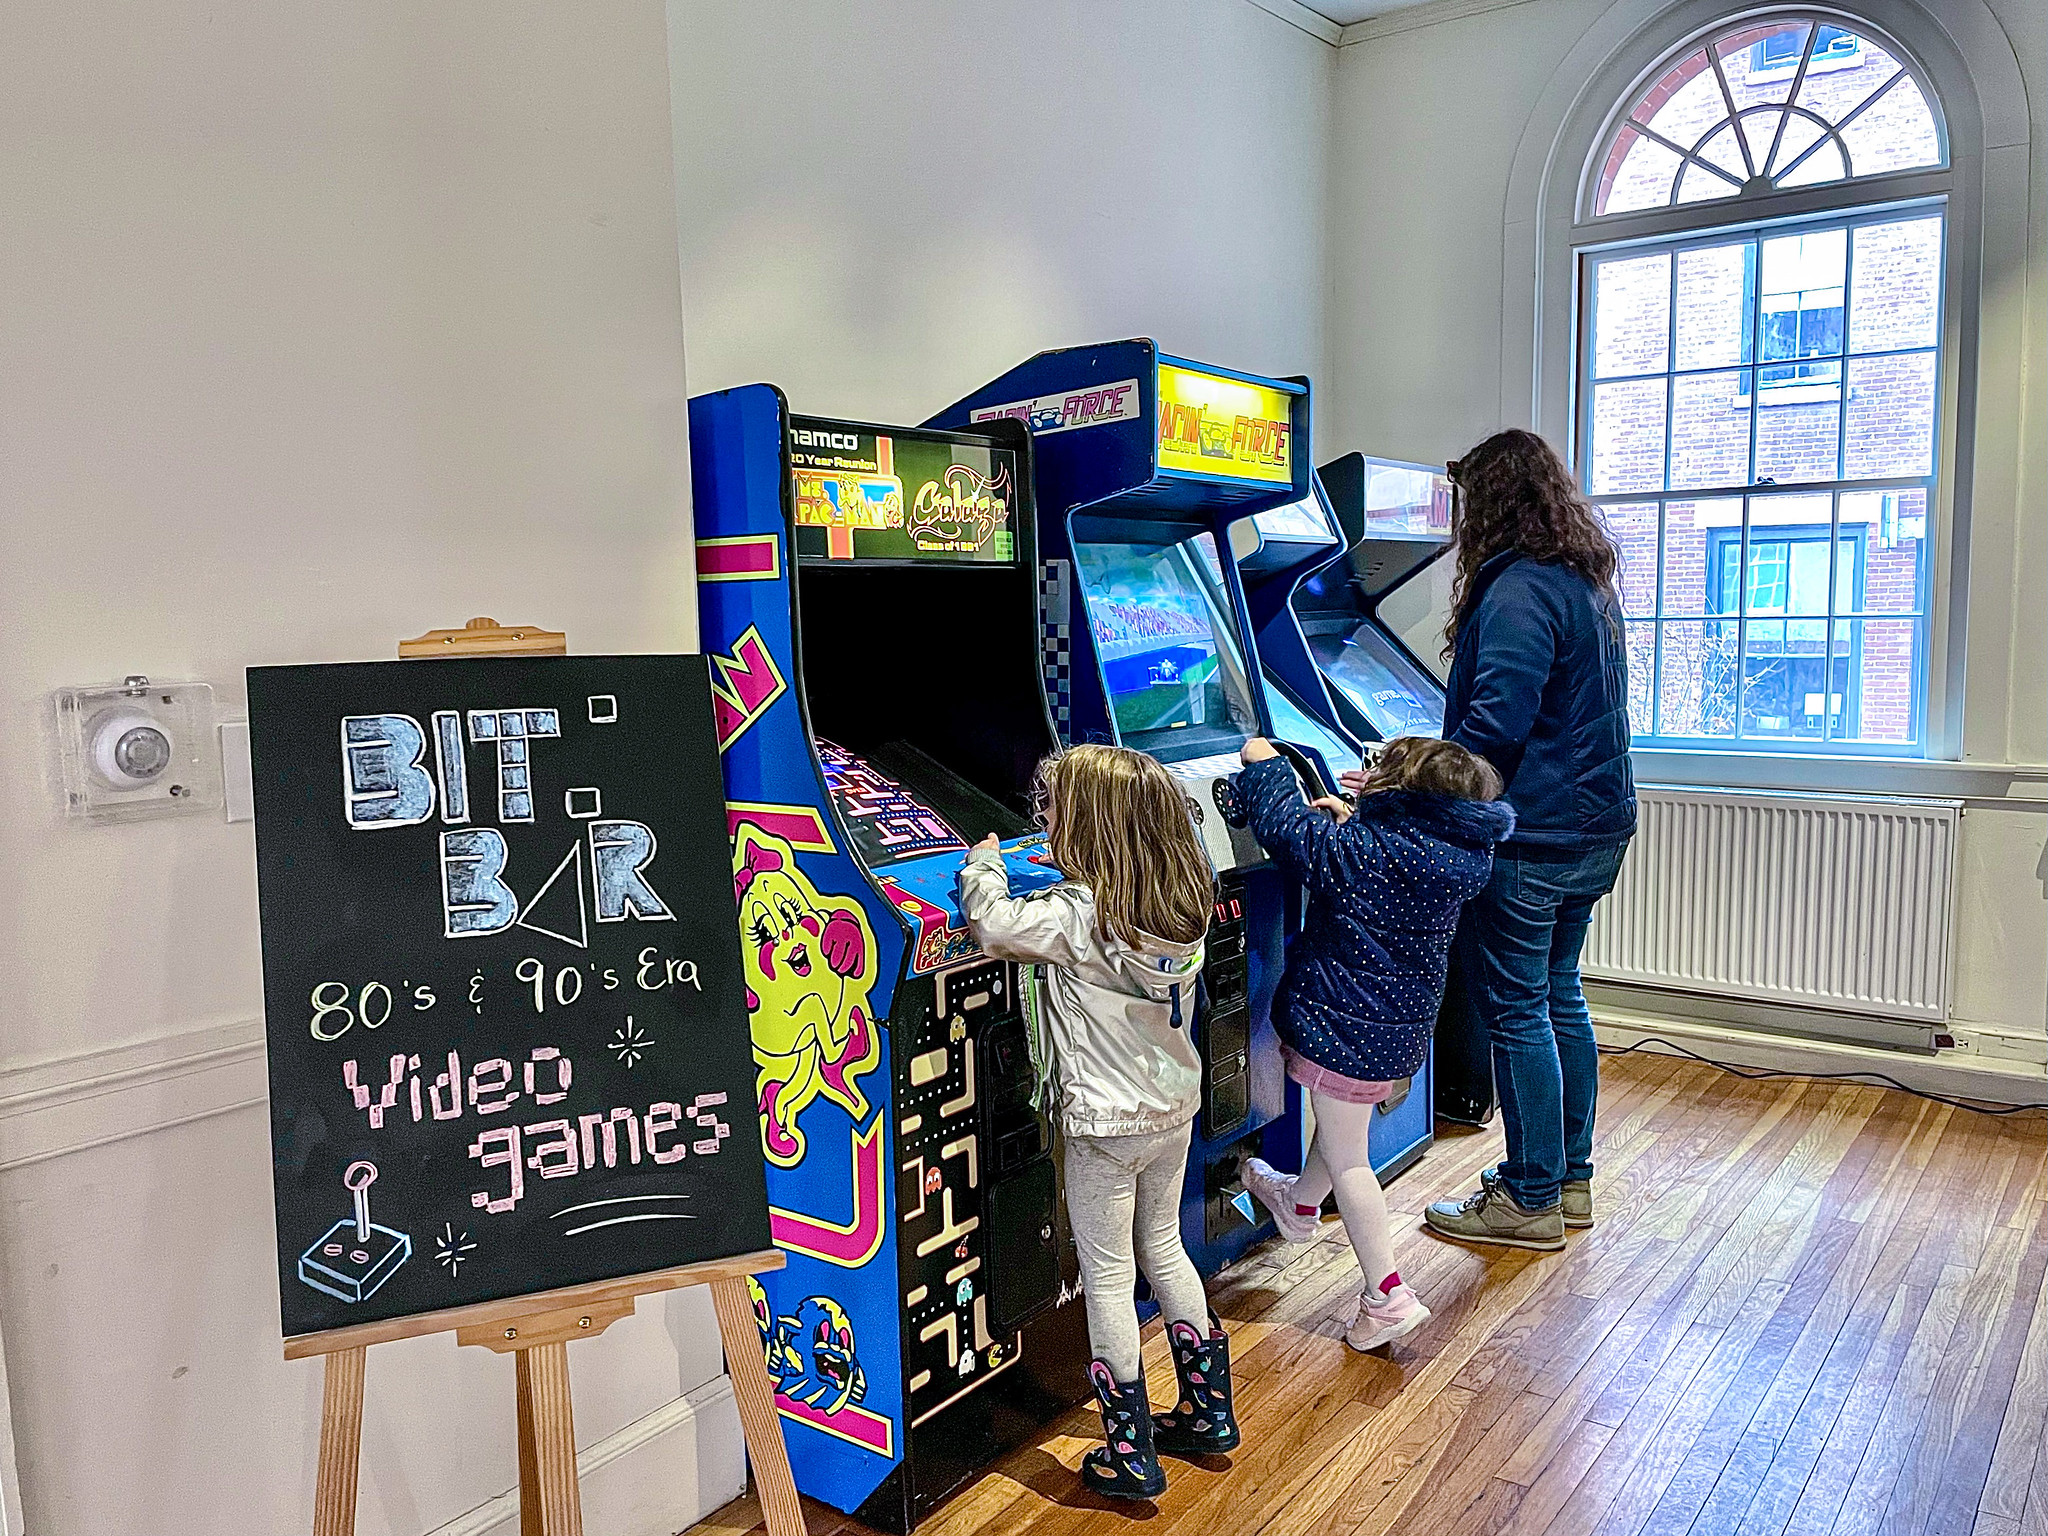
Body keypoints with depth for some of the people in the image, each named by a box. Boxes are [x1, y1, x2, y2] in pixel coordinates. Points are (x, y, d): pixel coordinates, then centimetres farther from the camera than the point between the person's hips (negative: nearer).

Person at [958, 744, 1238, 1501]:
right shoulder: (1183, 905, -4)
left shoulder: (1080, 914, -25)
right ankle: (1209, 1411, 36)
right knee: (1164, 1250, 24)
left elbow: (992, 923, -24)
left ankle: (1130, 1454, 18)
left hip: (1106, 1125, -7)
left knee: (1108, 1278, 7)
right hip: (1174, 1107, 7)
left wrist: (984, 860, -6)